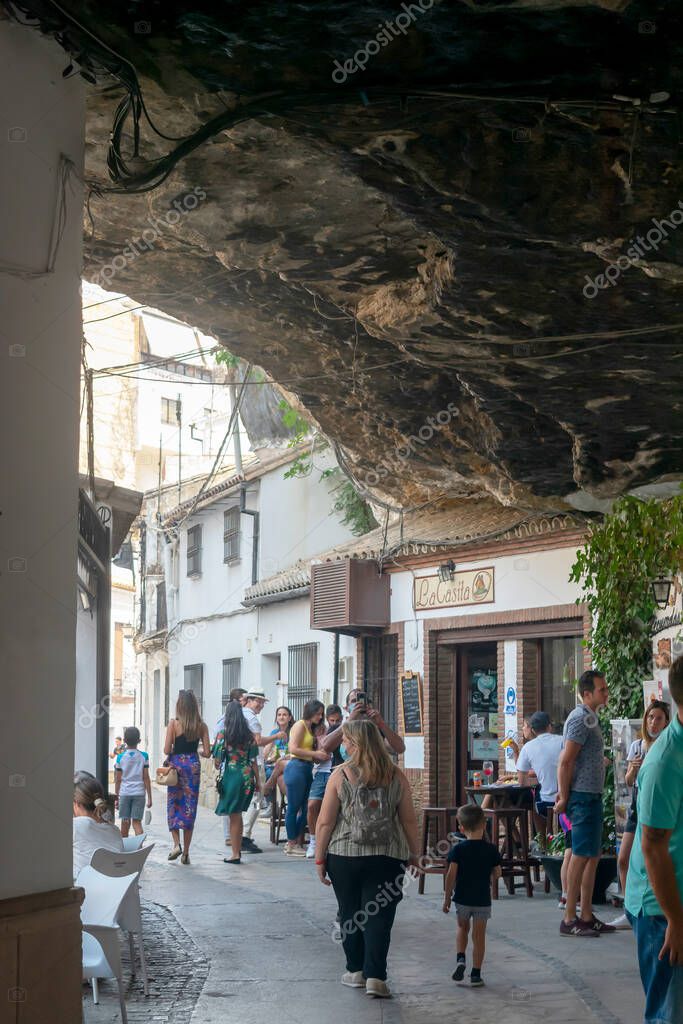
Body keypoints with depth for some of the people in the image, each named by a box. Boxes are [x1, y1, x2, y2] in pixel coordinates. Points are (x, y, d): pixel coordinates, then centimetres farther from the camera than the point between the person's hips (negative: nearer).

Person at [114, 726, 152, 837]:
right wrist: (149, 797, 4)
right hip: (139, 792, 0)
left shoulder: (120, 757, -1)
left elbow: (118, 780, 3)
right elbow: (146, 778, -1)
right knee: (137, 821, -1)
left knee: (125, 822, 9)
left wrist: (116, 797, 12)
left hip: (124, 793, 0)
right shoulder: (144, 756, -1)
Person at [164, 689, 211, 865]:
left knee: (173, 804, 10)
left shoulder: (174, 723, -8)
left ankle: (176, 844, -6)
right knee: (190, 807, 7)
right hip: (193, 765, 2)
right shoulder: (202, 725, 0)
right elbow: (207, 753, -1)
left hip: (177, 765, -2)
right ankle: (186, 852, 8)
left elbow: (167, 750, -10)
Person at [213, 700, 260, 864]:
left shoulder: (223, 734, -7)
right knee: (237, 814, 16)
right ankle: (238, 848, 20)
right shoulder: (249, 735, 3)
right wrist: (257, 781, 11)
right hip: (246, 777, 4)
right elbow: (253, 761, 4)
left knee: (233, 815, 2)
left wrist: (219, 767, 17)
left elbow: (217, 760, -6)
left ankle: (236, 854, 2)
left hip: (230, 776, -4)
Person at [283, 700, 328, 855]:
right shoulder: (300, 725, -7)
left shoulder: (311, 728, 18)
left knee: (305, 807, 8)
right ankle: (291, 844, 2)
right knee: (294, 807, -3)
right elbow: (293, 749, -16)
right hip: (297, 767, -9)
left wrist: (320, 756, -2)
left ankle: (297, 841, 13)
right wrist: (315, 754, -16)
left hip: (307, 769, 9)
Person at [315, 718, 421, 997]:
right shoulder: (395, 776, 0)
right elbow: (409, 820, 3)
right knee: (379, 916, 2)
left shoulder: (340, 775, -5)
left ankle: (356, 971, 23)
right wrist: (414, 854, 14)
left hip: (344, 856, -1)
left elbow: (325, 822, -4)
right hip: (387, 857, 1)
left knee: (350, 914, 14)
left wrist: (319, 859, 4)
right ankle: (375, 977, -5)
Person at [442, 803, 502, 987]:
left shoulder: (457, 849, -9)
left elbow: (451, 875, -10)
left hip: (462, 898, 0)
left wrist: (447, 897, -2)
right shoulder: (491, 850, -6)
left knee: (462, 928, 23)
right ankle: (476, 974, 8)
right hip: (483, 899, 0)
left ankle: (460, 959, 3)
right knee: (479, 935, 7)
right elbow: (497, 874, 0)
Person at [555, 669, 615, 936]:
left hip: (591, 796, 10)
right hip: (583, 797, -10)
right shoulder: (581, 719, -15)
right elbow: (566, 761, -20)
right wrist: (564, 798, -18)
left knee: (593, 857, 12)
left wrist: (564, 794, 14)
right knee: (581, 857, -8)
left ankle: (586, 917, 16)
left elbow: (566, 761, 20)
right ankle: (569, 919, -5)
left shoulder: (589, 718, 18)